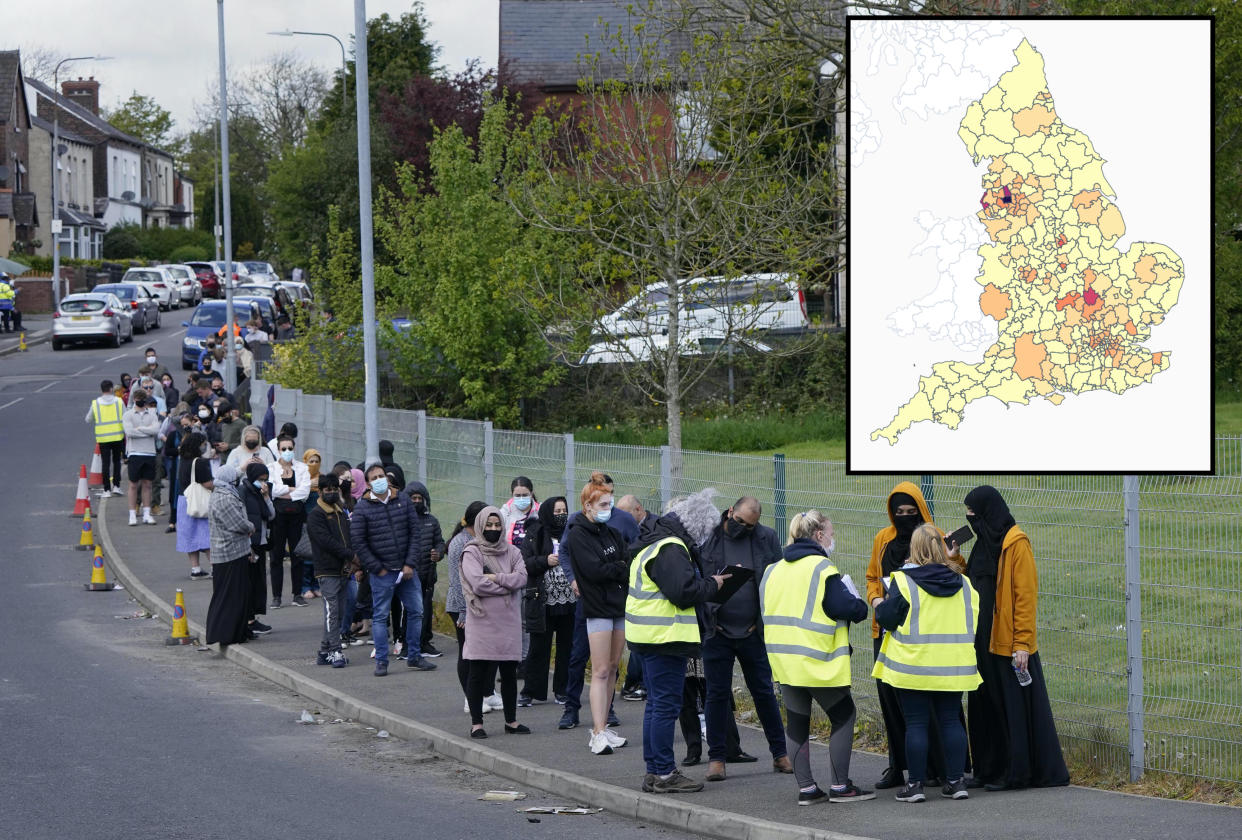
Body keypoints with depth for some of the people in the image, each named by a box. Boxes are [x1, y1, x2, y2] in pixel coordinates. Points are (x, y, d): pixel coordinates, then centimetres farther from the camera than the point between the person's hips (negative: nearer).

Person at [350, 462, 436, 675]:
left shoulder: (403, 501, 5)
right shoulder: (362, 508, -5)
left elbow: (415, 532, 5)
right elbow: (357, 541, -6)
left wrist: (410, 564, -4)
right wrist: (377, 569, -8)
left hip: (406, 570, 4)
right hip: (381, 573, -4)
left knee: (416, 611, 8)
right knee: (380, 616, 0)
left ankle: (414, 656, 20)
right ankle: (381, 661, 6)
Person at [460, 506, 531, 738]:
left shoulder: (511, 552, 12)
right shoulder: (472, 553, -2)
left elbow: (522, 577, -4)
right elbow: (478, 584, -16)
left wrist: (496, 577, -13)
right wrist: (507, 586, -7)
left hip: (508, 621, 4)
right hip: (482, 622, -4)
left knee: (509, 673, 9)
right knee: (478, 673, -1)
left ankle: (511, 721, 19)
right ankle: (476, 723, 6)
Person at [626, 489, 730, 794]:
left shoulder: (653, 544, 17)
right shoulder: (671, 549, -17)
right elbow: (684, 593, -25)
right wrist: (712, 584, -7)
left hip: (651, 638, 11)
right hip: (665, 639, -11)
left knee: (657, 704, 15)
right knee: (666, 705, -7)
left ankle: (654, 771, 20)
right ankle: (664, 774, -5)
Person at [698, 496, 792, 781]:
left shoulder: (766, 539, 2)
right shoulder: (706, 537, -3)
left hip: (753, 632, 1)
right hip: (717, 631, -1)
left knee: (764, 692, 8)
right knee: (717, 694, 3)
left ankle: (780, 753, 17)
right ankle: (716, 757, 11)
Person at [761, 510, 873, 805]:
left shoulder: (773, 570, 9)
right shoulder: (822, 570, -13)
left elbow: (765, 609, 15)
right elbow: (849, 609, -18)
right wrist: (860, 605, 3)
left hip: (783, 658, 6)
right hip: (817, 661, -6)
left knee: (797, 721, 11)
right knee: (843, 715, 7)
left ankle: (806, 787, 9)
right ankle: (840, 786, 5)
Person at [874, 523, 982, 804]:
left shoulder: (903, 581, -10)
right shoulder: (963, 583, 5)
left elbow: (887, 618, -10)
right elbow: (976, 619, 12)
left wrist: (880, 606, 11)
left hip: (913, 665, -4)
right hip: (953, 669, 4)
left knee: (916, 723, 1)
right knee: (951, 721, 10)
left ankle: (915, 784, 1)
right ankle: (956, 781, 8)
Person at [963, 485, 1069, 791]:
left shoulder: (1016, 544, -12)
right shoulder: (986, 542, 15)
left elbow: (1026, 595, -16)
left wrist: (1022, 642, -20)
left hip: (1009, 643, -9)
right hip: (985, 640, 9)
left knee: (1014, 706, -3)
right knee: (987, 705, 11)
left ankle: (1016, 773, 1)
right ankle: (990, 769, 17)